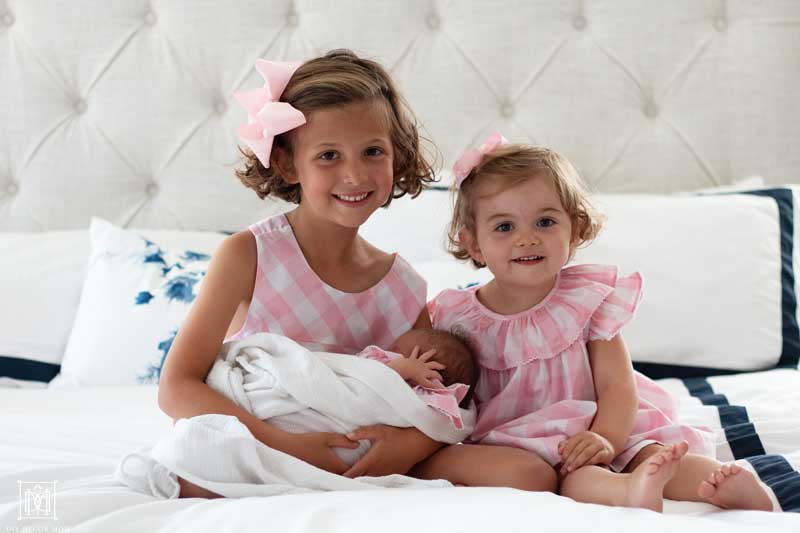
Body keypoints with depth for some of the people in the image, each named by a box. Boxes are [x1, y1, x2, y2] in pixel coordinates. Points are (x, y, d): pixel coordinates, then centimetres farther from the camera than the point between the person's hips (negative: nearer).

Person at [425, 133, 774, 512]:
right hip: (515, 446, -3)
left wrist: (604, 439, -25)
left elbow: (618, 386, -6)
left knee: (655, 454, -27)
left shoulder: (588, 299, -1)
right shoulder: (456, 317, -3)